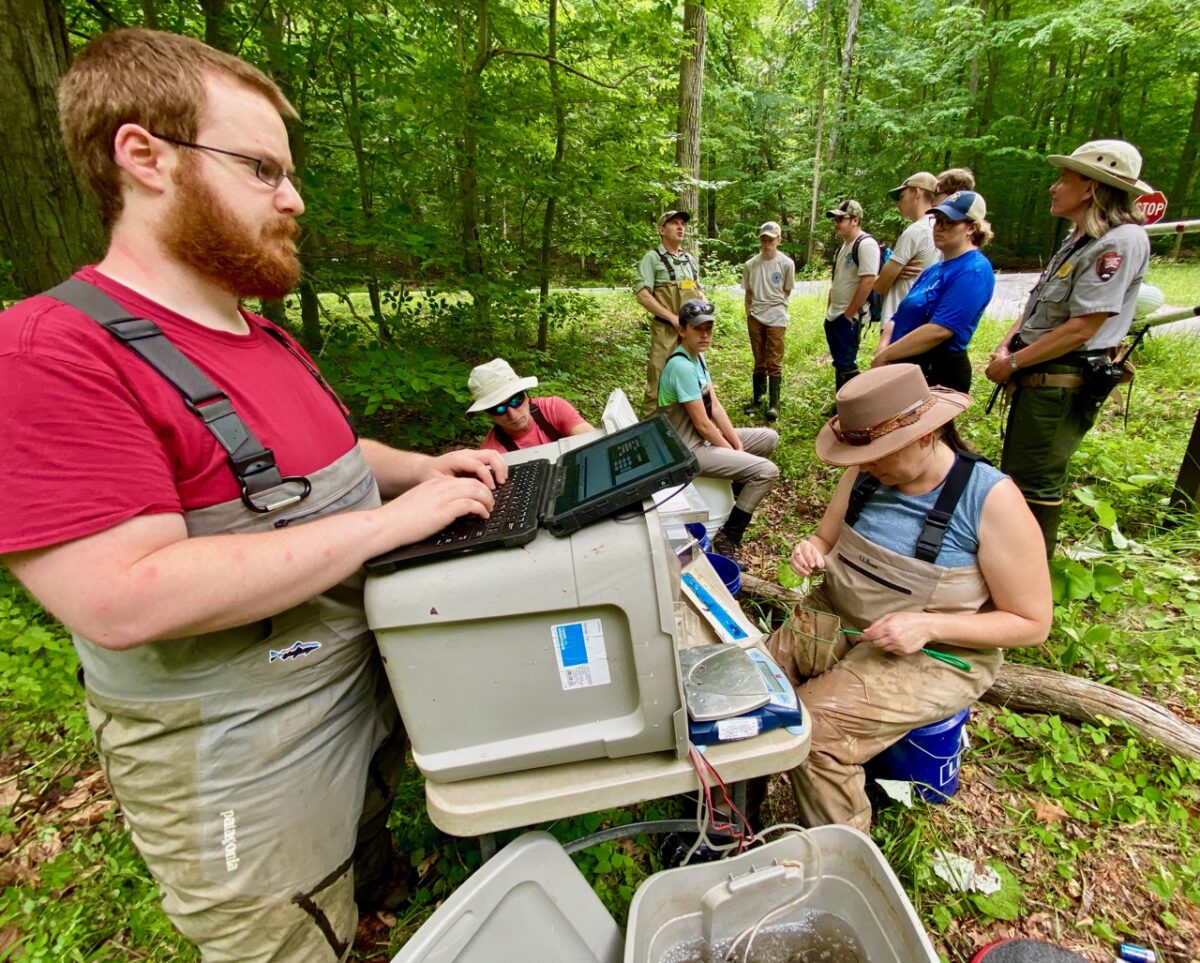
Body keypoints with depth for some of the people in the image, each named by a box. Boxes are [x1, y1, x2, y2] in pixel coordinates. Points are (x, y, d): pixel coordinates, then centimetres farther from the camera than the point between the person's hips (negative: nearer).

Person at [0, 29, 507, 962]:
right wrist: (393, 520, -28)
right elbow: (125, 601, -31)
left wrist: (422, 468, -1)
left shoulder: (265, 337, 5)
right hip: (248, 781, -7)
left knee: (365, 882, 30)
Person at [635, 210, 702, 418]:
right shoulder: (652, 258, -3)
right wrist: (673, 317, -16)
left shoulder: (691, 260, 17)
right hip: (666, 330, -6)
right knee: (659, 382, -8)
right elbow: (642, 295, -12)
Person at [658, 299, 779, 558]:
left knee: (769, 438, 16)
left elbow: (716, 406, 5)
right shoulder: (682, 366, -24)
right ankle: (728, 538, -7)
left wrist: (738, 445, -1)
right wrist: (732, 452, -10)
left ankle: (738, 494, 29)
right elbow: (702, 423, -22)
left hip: (704, 438, 10)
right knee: (767, 471, -17)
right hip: (690, 449, -10)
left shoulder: (698, 357, 6)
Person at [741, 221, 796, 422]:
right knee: (759, 362, 10)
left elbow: (786, 292, 5)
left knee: (774, 362, -2)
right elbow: (749, 293, 10)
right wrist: (749, 315, 5)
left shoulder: (786, 263, -4)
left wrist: (773, 306, 9)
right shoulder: (750, 264, 3)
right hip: (755, 318, 3)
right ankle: (757, 399, 18)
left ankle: (773, 404, 1)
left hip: (776, 318, -2)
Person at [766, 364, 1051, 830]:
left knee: (812, 730, -23)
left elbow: (1032, 623, -11)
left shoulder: (992, 500, -19)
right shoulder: (865, 475, -4)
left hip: (934, 655, -5)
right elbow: (827, 540, 11)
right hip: (836, 618, 6)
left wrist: (928, 625, -25)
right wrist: (810, 551, -14)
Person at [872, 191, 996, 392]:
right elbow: (900, 318, 13)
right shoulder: (933, 270, 17)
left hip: (938, 374, -9)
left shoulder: (973, 270, -12)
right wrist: (882, 349, -8)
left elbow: (939, 330, -24)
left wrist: (884, 356, -17)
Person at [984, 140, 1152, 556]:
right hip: (1035, 378, 10)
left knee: (1034, 483, -1)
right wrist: (1006, 345, -2)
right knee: (1014, 474, 21)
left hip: (1062, 384, -10)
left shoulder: (1121, 241, -18)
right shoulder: (1078, 239, 13)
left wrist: (1012, 364, -17)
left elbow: (1081, 328, -23)